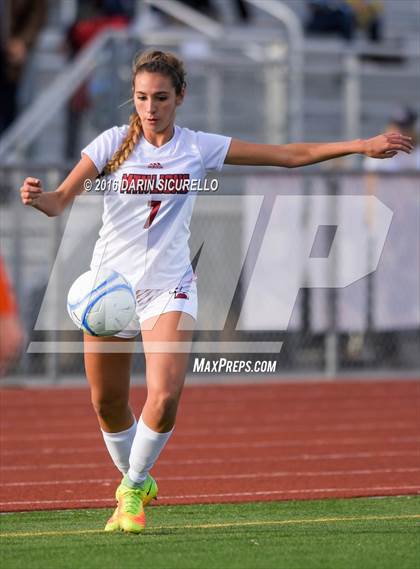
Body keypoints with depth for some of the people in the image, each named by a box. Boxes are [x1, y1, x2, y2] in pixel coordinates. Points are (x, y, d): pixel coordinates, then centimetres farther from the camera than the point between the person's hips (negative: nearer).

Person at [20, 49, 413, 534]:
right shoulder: (113, 144, -4)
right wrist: (36, 197, -34)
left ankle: (134, 487, 5)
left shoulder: (200, 148, -1)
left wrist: (362, 146, -3)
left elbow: (290, 155, 2)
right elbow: (61, 201, -10)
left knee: (165, 396, -19)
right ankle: (132, 478, 36)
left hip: (168, 286, 0)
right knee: (107, 403, 7)